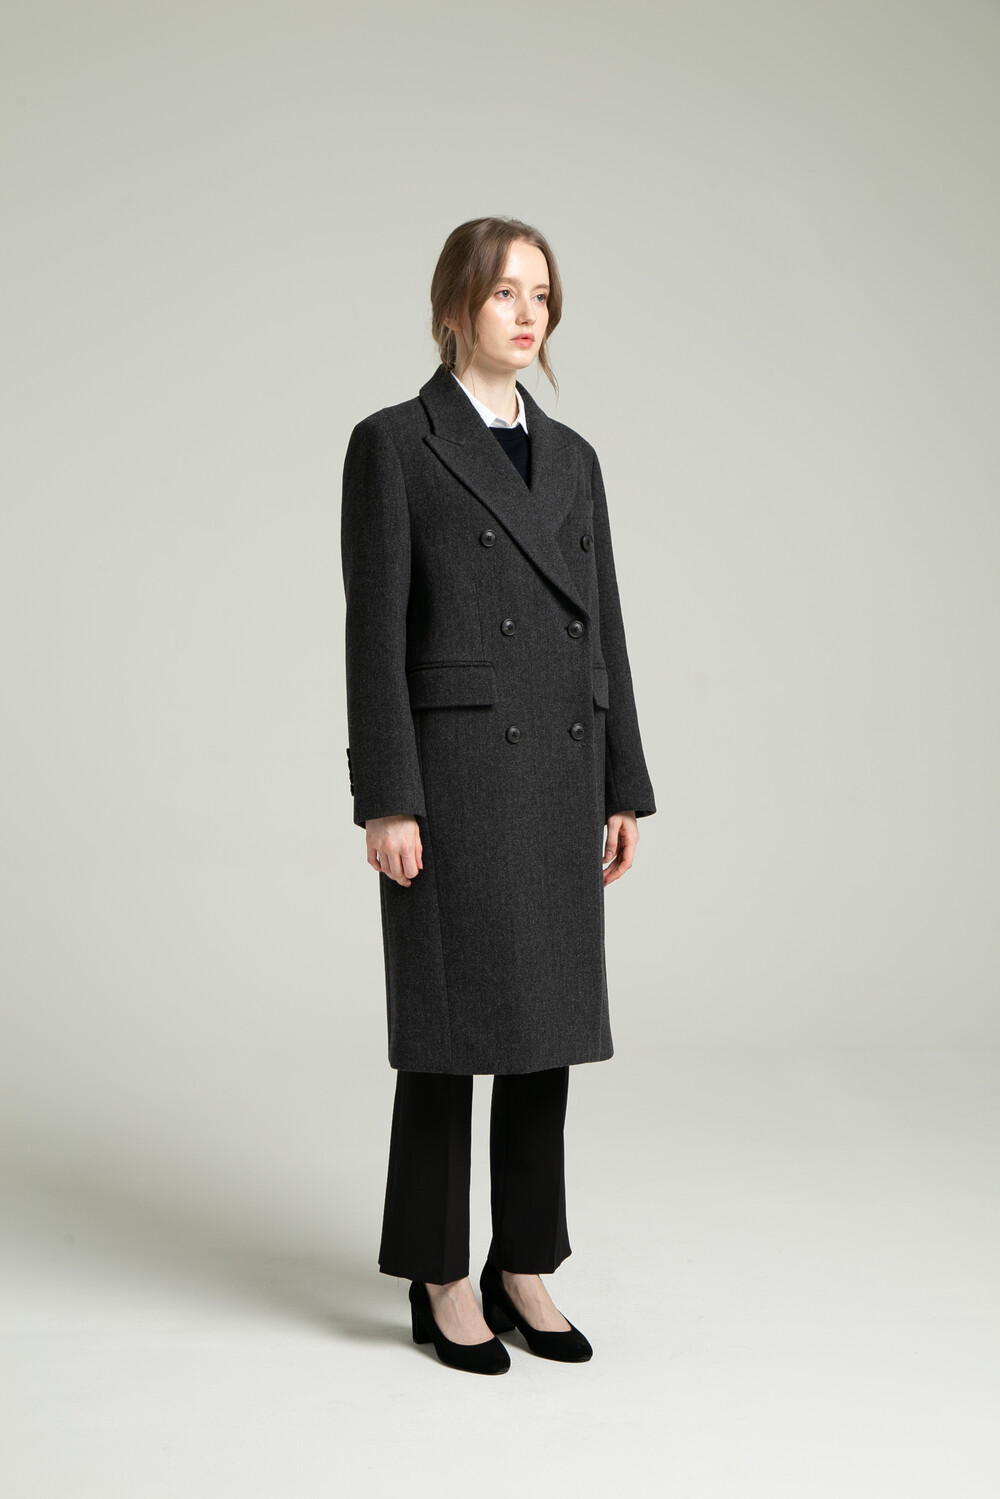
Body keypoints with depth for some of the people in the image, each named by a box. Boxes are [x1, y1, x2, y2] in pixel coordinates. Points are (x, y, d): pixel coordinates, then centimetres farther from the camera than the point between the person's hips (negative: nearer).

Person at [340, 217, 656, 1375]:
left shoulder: (570, 455, 14)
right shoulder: (393, 443, -3)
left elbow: (601, 627, 13)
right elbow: (374, 633, -9)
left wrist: (622, 791, 9)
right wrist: (385, 802, -14)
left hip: (559, 773, 6)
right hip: (455, 765, -6)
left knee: (546, 1023, 9)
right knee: (451, 1030, 1)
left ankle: (524, 1270, 22)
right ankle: (441, 1285, 16)